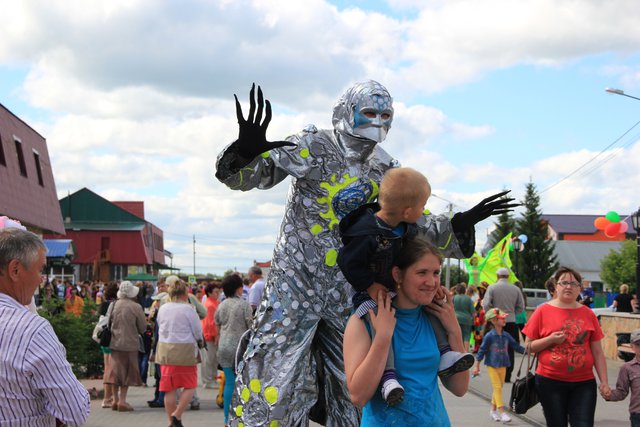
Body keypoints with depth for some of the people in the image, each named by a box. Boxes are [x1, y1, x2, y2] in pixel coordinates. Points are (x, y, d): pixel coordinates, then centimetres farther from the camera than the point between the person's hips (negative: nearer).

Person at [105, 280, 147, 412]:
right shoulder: (136, 307, -12)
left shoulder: (113, 305, -1)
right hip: (130, 343, -4)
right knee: (127, 372, 4)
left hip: (115, 342, 4)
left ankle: (115, 400, 13)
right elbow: (143, 327, -6)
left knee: (115, 370, 11)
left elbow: (109, 322, 8)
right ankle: (122, 400, 0)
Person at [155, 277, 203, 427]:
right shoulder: (188, 309, -11)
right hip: (185, 351, -5)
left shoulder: (162, 308, 5)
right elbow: (198, 333, -5)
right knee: (190, 386, 8)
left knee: (169, 388, 8)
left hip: (165, 351, 5)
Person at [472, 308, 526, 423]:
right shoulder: (489, 336, -15)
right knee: (497, 388, -9)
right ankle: (502, 412, -9)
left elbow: (516, 346, 6)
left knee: (499, 387, 11)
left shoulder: (506, 336, -1)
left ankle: (493, 410, 25)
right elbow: (482, 350, -10)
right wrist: (477, 366, -7)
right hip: (492, 366, -5)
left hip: (502, 365, 5)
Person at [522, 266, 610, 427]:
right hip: (550, 381, -1)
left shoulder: (588, 314, 6)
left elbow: (597, 353, 9)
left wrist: (604, 381, 3)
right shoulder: (543, 311, 1)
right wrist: (550, 339, -13)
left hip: (584, 383, 1)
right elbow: (528, 346, 2)